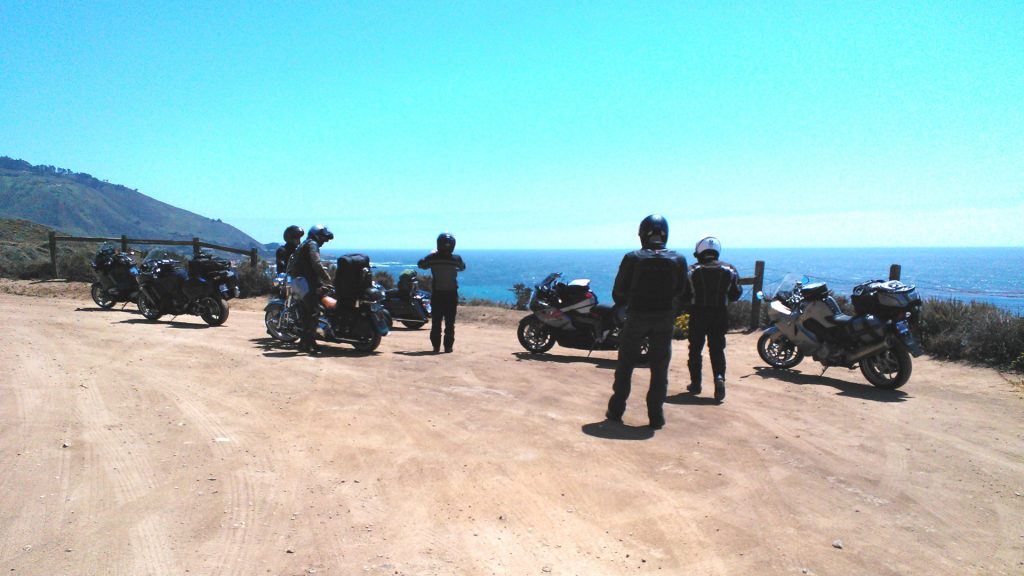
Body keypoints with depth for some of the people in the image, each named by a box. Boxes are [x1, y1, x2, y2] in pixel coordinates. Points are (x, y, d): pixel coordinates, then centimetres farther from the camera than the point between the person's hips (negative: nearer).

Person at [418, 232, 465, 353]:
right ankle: (448, 346, 4)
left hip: (436, 294, 0)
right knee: (450, 322, 5)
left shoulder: (432, 258, -7)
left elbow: (421, 264, 11)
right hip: (451, 294, 0)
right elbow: (463, 267, 14)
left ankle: (436, 346, 7)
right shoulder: (456, 259, -7)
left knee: (436, 322, 7)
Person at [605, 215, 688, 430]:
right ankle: (656, 416, 11)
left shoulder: (633, 258, -6)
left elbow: (618, 293, -2)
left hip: (637, 317, -1)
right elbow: (682, 294, 2)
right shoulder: (678, 260, -1)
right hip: (664, 320, 1)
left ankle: (616, 411, 16)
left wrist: (624, 303, 18)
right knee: (659, 369, 8)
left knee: (625, 366, 11)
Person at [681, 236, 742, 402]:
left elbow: (684, 296, -6)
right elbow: (735, 295, 3)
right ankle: (719, 377, -15)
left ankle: (695, 383, 14)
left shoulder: (692, 271, -6)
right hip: (719, 315, 1)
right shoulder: (729, 271, 0)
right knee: (717, 349, 7)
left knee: (695, 349, 11)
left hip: (697, 315, -1)